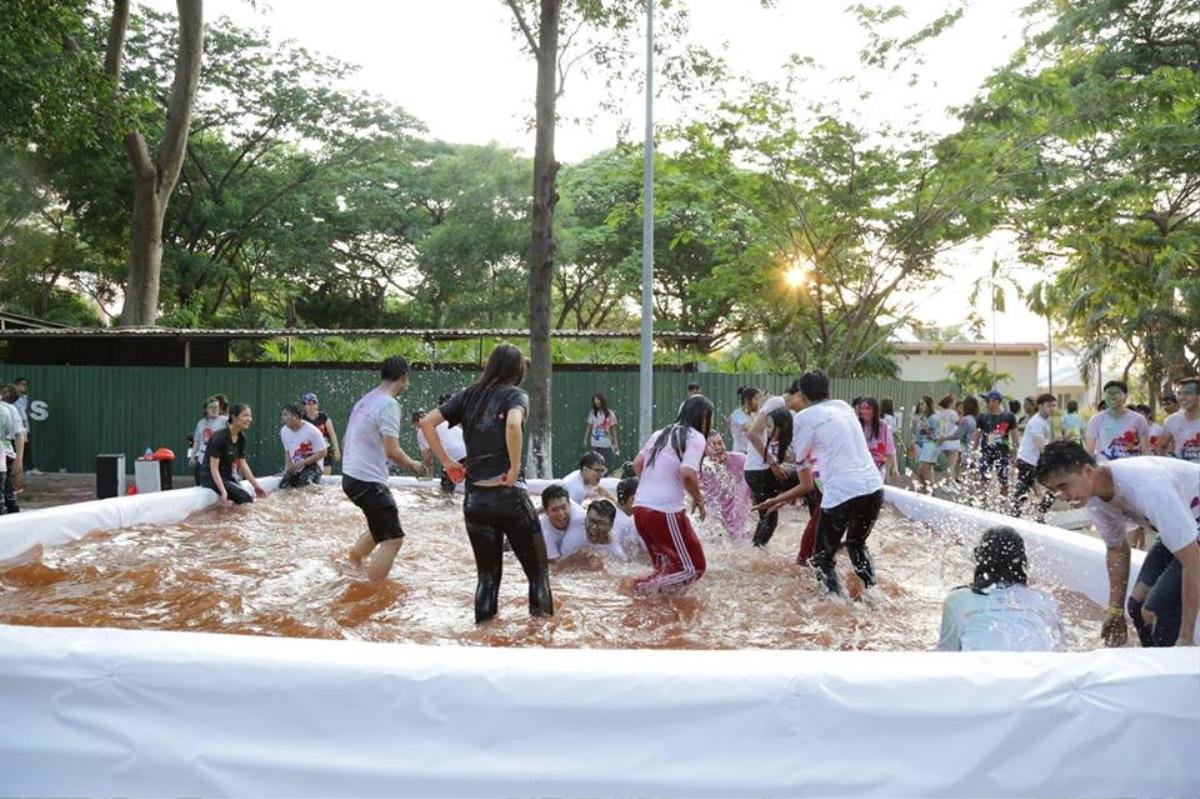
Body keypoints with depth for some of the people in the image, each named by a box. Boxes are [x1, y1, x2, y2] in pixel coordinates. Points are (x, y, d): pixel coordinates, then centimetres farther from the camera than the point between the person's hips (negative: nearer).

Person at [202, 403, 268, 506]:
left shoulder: (241, 437, 2)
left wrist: (256, 486, 5)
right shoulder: (219, 437, -20)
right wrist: (223, 491, -33)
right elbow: (214, 468, -23)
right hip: (212, 478, -8)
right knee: (246, 498, -23)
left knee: (250, 498, -11)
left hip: (228, 476, 8)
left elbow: (243, 464, 8)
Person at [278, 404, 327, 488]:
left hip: (312, 464, -6)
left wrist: (302, 462, -22)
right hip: (295, 467, 6)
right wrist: (288, 467, 1)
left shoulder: (311, 430, -20)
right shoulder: (284, 431, 1)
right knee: (283, 486, -10)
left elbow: (322, 453, -18)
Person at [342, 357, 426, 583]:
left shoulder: (365, 400, 12)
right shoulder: (389, 404, -16)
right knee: (393, 539, -5)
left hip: (350, 476, 10)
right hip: (368, 481, -9)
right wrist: (412, 465, -3)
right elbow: (392, 451, -22)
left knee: (383, 528, 25)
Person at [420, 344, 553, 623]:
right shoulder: (515, 395, -2)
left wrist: (446, 461, 8)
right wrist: (515, 469, -15)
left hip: (474, 500, 5)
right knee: (537, 569, 10)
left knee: (487, 574, 16)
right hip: (508, 496, -4)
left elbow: (427, 423, 5)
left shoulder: (468, 395, 11)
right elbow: (513, 425, -24)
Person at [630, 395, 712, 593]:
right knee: (693, 566, 4)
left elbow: (637, 464, 16)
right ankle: (646, 588, -8)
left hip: (639, 508, 8)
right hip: (666, 512, -8)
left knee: (665, 565, 24)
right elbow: (687, 473, -20)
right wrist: (698, 499, -4)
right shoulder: (696, 437, -5)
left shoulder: (661, 433, 16)